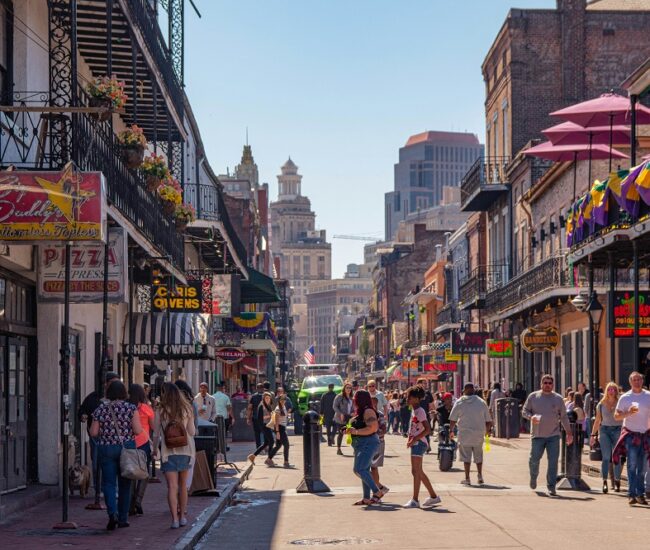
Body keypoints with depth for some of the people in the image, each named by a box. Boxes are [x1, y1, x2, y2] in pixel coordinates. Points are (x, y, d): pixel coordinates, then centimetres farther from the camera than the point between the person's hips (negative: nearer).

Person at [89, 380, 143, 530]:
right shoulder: (131, 408, -5)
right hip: (127, 448, 0)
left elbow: (93, 433, -1)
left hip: (106, 449, 0)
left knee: (108, 483, 2)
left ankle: (112, 513, -20)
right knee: (124, 484, 11)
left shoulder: (100, 409, -1)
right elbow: (138, 430, -10)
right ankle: (123, 518, 16)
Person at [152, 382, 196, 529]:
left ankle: (175, 518, -13)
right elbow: (192, 432, 2)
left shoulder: (160, 411, -7)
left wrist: (154, 449, 13)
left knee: (172, 486, -5)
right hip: (185, 451, 3)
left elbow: (156, 434, -2)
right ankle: (182, 516, 23)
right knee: (183, 485, 17)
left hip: (168, 452, -3)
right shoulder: (186, 410, 0)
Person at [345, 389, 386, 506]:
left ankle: (377, 492, -16)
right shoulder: (360, 412, 17)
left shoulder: (368, 411, -14)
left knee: (359, 469, -18)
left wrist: (355, 431, -23)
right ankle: (366, 499, 12)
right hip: (361, 446, 11)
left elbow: (372, 428, -25)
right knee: (364, 471, 10)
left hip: (368, 444, -11)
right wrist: (350, 430, 13)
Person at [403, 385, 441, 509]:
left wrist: (414, 439, -21)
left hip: (419, 443, -10)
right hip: (415, 444, 10)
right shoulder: (413, 411, 13)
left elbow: (427, 430, -22)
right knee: (419, 472, 15)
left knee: (416, 471, -10)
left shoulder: (420, 411, -15)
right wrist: (410, 439, 10)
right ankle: (433, 496, 24)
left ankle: (415, 500, -9)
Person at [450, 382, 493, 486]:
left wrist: (451, 431, 15)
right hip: (479, 434, 2)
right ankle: (480, 476, 12)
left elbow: (453, 419, 0)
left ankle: (467, 478, 2)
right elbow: (488, 420, 5)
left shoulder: (459, 403, -3)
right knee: (478, 455, 16)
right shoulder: (481, 402, 1)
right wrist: (487, 430, 22)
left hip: (464, 433, -2)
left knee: (466, 456, 4)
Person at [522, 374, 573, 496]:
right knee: (534, 459, 1)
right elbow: (525, 411, 7)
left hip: (553, 436, 0)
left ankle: (551, 487, -2)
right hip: (537, 435, 0)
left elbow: (564, 417, 11)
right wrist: (531, 417, -15)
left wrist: (569, 432, 7)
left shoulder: (558, 398, 7)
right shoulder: (533, 397, 5)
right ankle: (533, 477, 32)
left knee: (553, 461, -6)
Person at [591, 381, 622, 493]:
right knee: (606, 457, -8)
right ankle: (604, 482, -12)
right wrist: (593, 435, 13)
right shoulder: (601, 405, 10)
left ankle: (617, 481, 12)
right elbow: (597, 421, 15)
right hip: (604, 430, 1)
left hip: (618, 430, -1)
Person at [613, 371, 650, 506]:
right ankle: (632, 494, -8)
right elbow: (616, 416, 0)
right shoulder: (625, 397, 0)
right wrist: (628, 413, -17)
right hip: (630, 435, -2)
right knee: (632, 465, -8)